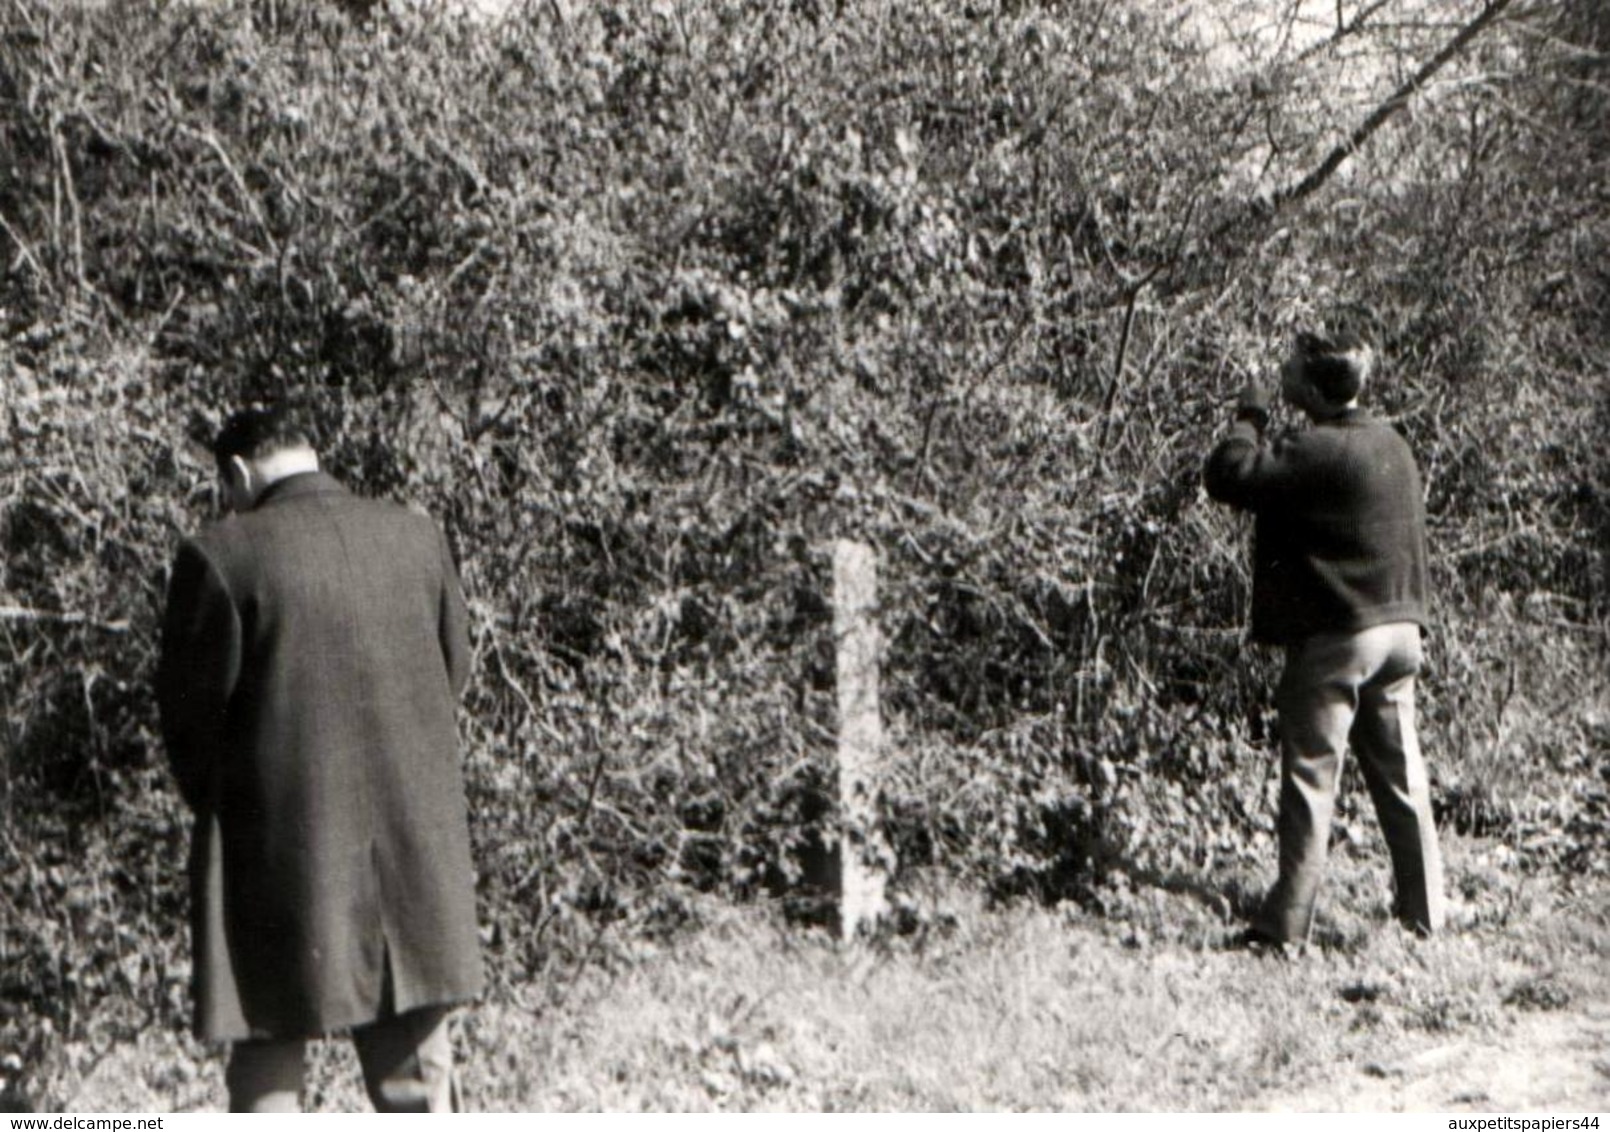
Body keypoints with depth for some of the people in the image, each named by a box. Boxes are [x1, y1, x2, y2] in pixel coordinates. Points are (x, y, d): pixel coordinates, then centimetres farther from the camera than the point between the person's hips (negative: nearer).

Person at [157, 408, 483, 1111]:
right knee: (415, 1070, 13)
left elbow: (188, 709, -6)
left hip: (281, 849, -4)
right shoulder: (418, 538, 3)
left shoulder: (219, 556, -11)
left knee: (265, 1074, 8)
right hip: (415, 843, 4)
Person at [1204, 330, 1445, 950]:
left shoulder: (1317, 451, -16)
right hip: (1400, 628, 8)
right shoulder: (1394, 445, 11)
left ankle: (1286, 923, -1)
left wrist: (1249, 417, -6)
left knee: (1311, 780, -3)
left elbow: (1227, 475, -21)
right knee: (1402, 777, 12)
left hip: (1334, 637, -7)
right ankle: (1424, 914, 18)